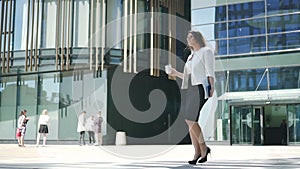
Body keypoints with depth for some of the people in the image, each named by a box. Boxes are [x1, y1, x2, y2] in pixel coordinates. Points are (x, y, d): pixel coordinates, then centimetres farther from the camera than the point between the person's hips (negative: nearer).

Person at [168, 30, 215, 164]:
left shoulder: (206, 51, 2)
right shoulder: (191, 56, 24)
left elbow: (210, 73, -7)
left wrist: (212, 89, -16)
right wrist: (176, 73, 16)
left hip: (201, 88, -8)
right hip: (190, 90, 8)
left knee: (191, 120, -16)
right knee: (190, 122, 0)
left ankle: (204, 148, -2)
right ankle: (197, 152, 4)